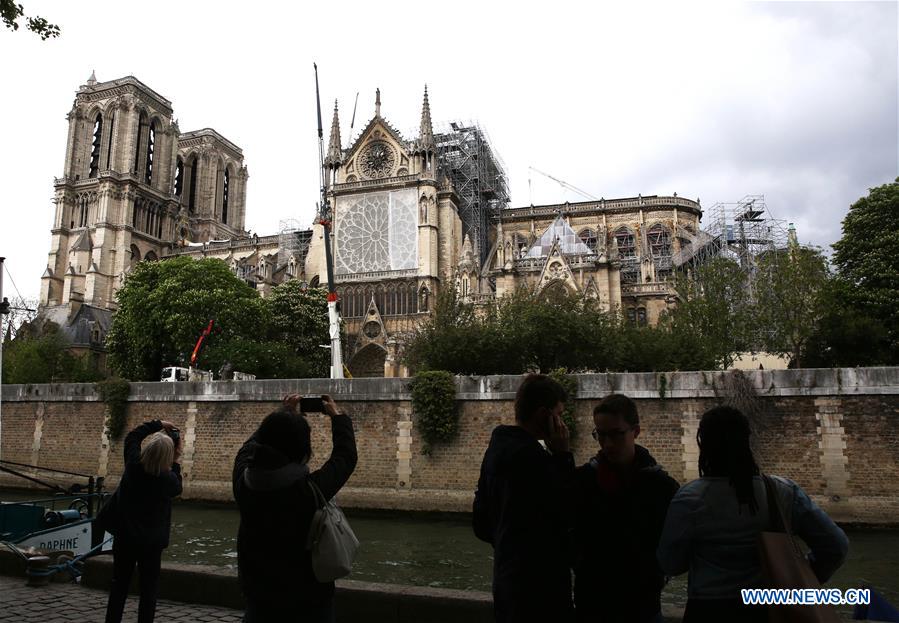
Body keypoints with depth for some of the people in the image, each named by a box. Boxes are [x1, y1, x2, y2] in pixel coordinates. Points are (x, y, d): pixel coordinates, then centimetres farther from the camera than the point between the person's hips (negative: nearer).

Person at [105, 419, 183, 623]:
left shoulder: (133, 464, -10)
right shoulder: (168, 478, -17)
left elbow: (132, 437, 8)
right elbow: (177, 488, 8)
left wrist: (157, 425, 10)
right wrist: (176, 463, 8)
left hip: (125, 538, 3)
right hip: (151, 543, -3)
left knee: (119, 586, 15)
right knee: (148, 590, 6)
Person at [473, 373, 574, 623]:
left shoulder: (497, 447, 6)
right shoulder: (530, 455, -23)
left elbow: (481, 523, 13)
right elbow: (567, 514, -15)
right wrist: (562, 455, -13)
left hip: (508, 576, 9)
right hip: (538, 582, -9)